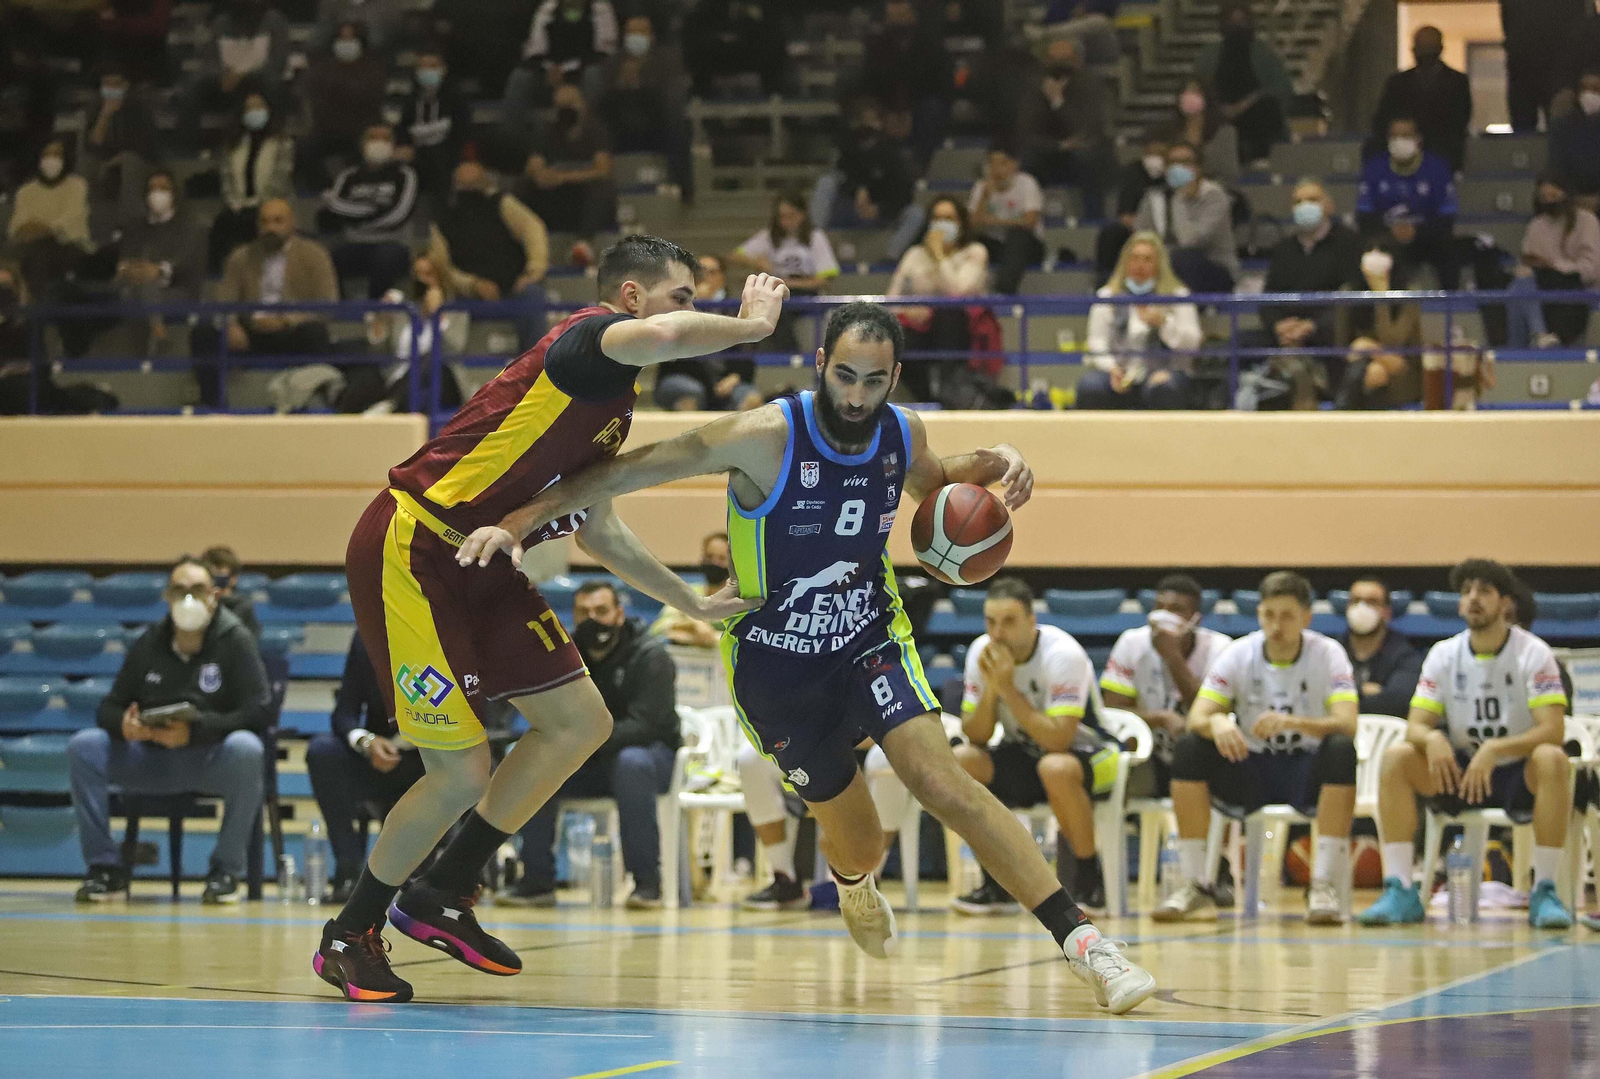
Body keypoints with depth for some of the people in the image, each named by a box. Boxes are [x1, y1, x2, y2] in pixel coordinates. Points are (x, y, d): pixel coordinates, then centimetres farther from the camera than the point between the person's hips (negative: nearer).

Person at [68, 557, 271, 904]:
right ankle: (104, 866, -11)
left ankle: (226, 871, -22)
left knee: (245, 749, -37)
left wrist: (196, 730, -27)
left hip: (211, 759, -3)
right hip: (153, 761, 3)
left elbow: (260, 710, -13)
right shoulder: (147, 646, 9)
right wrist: (123, 725, -18)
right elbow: (109, 709, 9)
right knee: (83, 746, -20)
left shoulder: (235, 640, -3)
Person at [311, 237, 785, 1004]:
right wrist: (750, 326, -18)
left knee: (581, 723, 8)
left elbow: (596, 530, 28)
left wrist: (692, 603, 31)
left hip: (479, 567, 10)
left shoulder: (613, 405, 18)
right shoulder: (589, 337, -12)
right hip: (411, 555, -10)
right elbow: (660, 337, -36)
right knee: (462, 774, -9)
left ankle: (442, 896, 19)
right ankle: (348, 937, 12)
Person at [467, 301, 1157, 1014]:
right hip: (776, 658, -2)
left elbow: (928, 481, 19)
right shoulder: (764, 439, -24)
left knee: (938, 779, -24)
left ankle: (1081, 941, -26)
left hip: (870, 636, 2)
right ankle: (852, 884, 51)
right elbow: (624, 473, -19)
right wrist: (517, 523, -25)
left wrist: (989, 466, -2)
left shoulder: (902, 434, -8)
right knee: (858, 846, 9)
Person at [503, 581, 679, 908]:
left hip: (650, 753, -5)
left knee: (632, 762, -39)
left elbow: (645, 725, -26)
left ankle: (647, 882, -34)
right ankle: (537, 881, -12)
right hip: (588, 763, 5)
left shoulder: (650, 655, -16)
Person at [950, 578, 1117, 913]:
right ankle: (998, 884, -10)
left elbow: (1058, 741, -33)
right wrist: (990, 687, -25)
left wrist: (1008, 687, -32)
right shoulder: (982, 653, -9)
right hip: (1022, 755, 6)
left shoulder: (1063, 655, -25)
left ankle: (1090, 884, -20)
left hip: (1082, 752, -5)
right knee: (958, 761, -22)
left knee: (1056, 768, -40)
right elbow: (975, 737, -9)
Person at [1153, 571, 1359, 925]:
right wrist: (1215, 723, -41)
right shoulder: (1238, 654, -5)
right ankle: (1196, 887, -20)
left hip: (1308, 772, -2)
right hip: (1251, 769, 2)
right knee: (1190, 749, -25)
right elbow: (1197, 716, -15)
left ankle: (1324, 887, -31)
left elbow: (1346, 724, -24)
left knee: (1342, 750, -34)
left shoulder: (1327, 654, -10)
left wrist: (1292, 722, -42)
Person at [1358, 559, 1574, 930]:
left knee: (1552, 760, -36)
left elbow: (1553, 730, -19)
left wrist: (1494, 750, -35)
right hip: (1460, 774, 3)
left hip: (1519, 776, -3)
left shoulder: (1534, 653, -10)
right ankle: (1401, 890, -22)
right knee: (1396, 757, -22)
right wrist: (1431, 739, -30)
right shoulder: (1443, 655, 0)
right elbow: (1415, 726, -4)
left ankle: (1545, 892, -29)